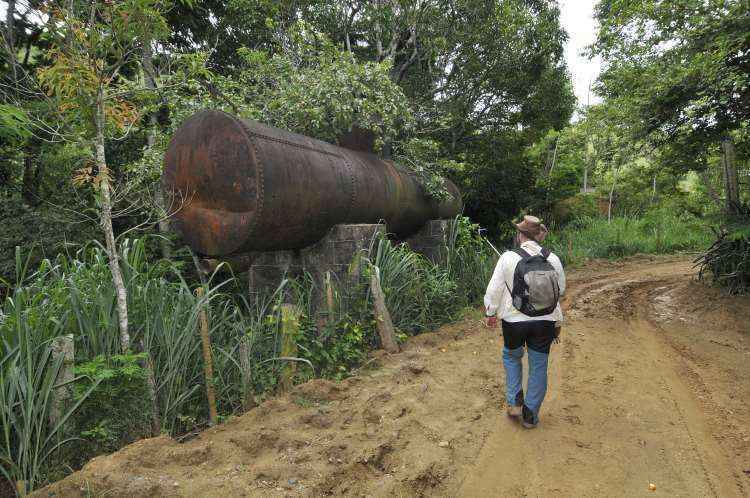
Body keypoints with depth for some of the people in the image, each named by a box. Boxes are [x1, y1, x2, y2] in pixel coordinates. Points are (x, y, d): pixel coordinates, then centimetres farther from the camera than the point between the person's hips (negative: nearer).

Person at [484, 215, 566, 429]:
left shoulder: (508, 258, -14)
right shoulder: (553, 259, -4)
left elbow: (494, 289, -7)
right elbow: (561, 291, 8)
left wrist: (491, 313, 7)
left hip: (514, 321, -2)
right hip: (545, 322, 2)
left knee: (512, 356, 24)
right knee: (538, 366, 13)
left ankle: (514, 402, 21)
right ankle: (530, 415, 24)